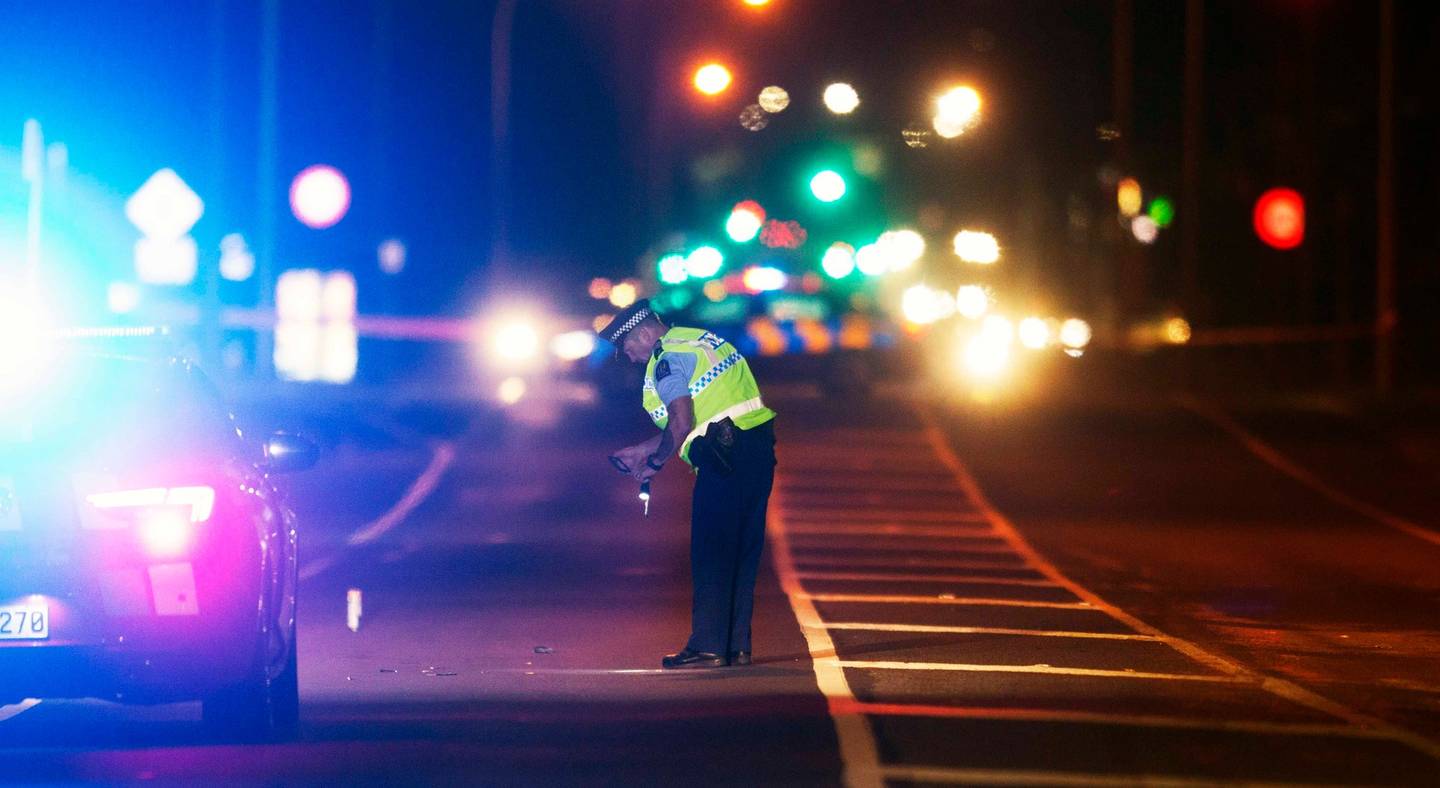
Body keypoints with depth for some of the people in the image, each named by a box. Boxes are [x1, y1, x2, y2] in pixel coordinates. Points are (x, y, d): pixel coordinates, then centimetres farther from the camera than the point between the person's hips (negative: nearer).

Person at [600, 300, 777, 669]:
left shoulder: (668, 359, -8)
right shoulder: (696, 342, 23)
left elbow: (681, 424, -19)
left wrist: (654, 463, -3)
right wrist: (641, 450, 29)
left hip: (728, 457, -10)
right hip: (758, 449, 10)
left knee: (711, 555, -5)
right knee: (742, 554, 12)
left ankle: (708, 646, -5)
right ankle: (738, 646, 14)